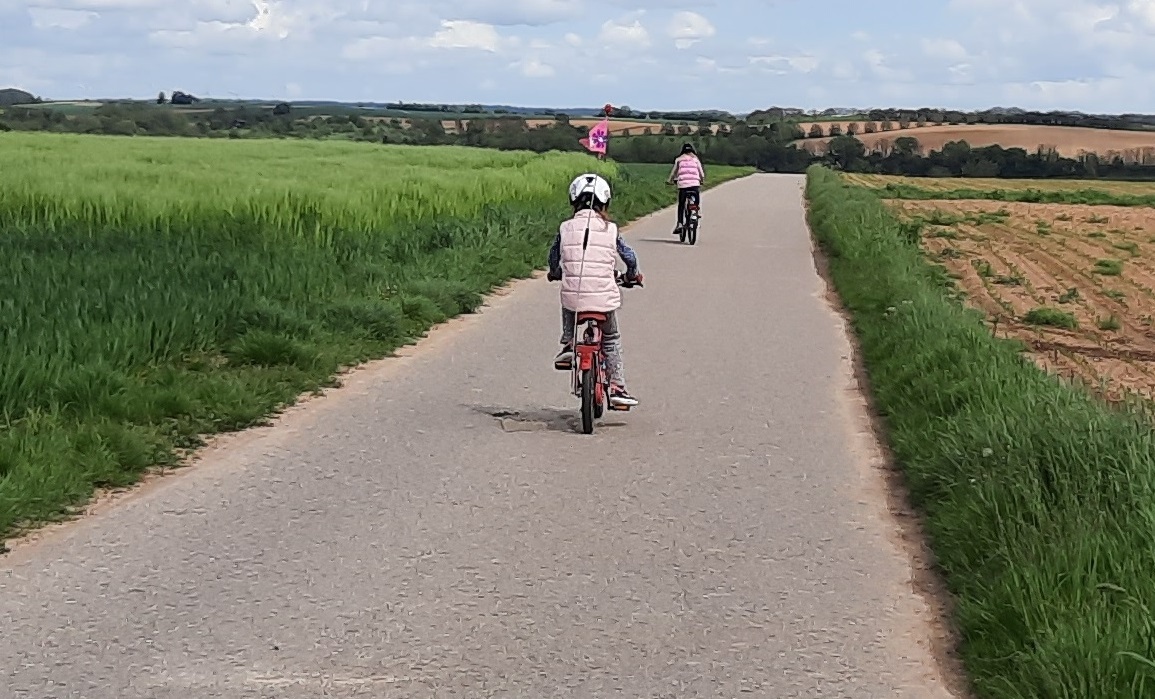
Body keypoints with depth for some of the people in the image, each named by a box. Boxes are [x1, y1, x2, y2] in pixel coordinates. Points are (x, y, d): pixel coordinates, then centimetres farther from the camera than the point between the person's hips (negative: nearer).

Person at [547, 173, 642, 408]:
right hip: (604, 298, 0)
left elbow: (554, 256, 16)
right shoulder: (610, 230, 2)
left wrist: (555, 273, 38)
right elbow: (629, 256, 8)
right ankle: (617, 387, 13)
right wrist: (633, 274, 30)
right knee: (611, 340, 18)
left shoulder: (566, 228, 4)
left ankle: (568, 344, 23)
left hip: (573, 297, 1)